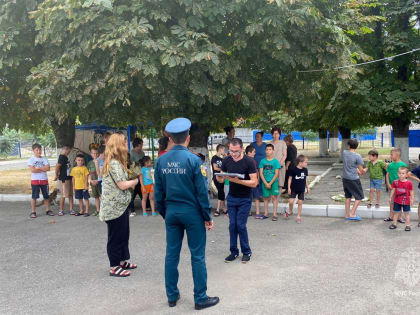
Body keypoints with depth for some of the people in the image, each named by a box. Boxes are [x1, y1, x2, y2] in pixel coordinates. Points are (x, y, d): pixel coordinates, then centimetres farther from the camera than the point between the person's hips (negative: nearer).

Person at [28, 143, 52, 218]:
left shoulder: (44, 159, 6)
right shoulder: (31, 159, -2)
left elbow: (48, 168, -7)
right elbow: (32, 170, -15)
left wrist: (38, 168, -13)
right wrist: (43, 169, -9)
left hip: (44, 180, 3)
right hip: (35, 180, -3)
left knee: (46, 196, 8)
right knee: (34, 197, -1)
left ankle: (48, 210, 17)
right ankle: (33, 212, 5)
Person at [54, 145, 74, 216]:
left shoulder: (65, 157, 13)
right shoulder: (62, 157, -15)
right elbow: (57, 166, -22)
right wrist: (56, 175, -9)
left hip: (69, 178, 9)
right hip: (64, 179, -9)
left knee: (70, 194, 10)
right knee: (63, 195, -1)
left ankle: (71, 209, 14)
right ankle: (61, 210, 9)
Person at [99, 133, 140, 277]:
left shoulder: (116, 162, 13)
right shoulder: (114, 164, -19)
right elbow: (122, 185, -22)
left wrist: (130, 183, 2)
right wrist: (135, 181, -6)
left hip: (120, 205, 10)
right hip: (115, 207, -10)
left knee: (123, 234, 18)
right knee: (116, 236, 0)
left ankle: (122, 262, 30)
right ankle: (114, 267, 11)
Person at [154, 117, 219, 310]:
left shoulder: (161, 161, 1)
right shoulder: (193, 160, -13)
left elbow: (158, 191, 5)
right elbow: (201, 191, -12)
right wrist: (207, 217, -3)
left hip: (171, 212, 5)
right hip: (192, 212, -4)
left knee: (171, 254, 12)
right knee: (197, 256, 5)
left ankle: (172, 296, 24)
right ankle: (200, 298, 13)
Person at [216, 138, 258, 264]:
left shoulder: (249, 162, -15)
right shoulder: (227, 161, -1)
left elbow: (254, 183, -18)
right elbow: (221, 180, 6)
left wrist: (238, 181, -31)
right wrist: (219, 177, -19)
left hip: (244, 199, -4)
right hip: (231, 198, 4)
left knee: (241, 225, -4)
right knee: (232, 225, 5)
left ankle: (246, 252, 14)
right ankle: (234, 252, 18)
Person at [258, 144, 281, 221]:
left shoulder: (276, 161, -3)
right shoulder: (262, 161, 3)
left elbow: (276, 174, -6)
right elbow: (261, 173, 0)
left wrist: (270, 183, -11)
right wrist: (266, 183, -8)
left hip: (274, 181, -2)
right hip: (265, 182, 2)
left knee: (274, 197, -3)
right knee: (266, 198, 8)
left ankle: (274, 214, 3)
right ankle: (266, 214, 17)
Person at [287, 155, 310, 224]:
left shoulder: (305, 170, 1)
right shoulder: (293, 169, -13)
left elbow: (305, 179, 13)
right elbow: (290, 178, -6)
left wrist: (307, 187, 15)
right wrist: (289, 188, -8)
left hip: (301, 190, 3)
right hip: (293, 189, -3)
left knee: (300, 202, 5)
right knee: (291, 201, -9)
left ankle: (298, 217, 17)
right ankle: (290, 212, 21)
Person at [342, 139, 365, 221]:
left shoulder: (344, 153, -1)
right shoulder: (357, 156, -16)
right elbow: (361, 170, -9)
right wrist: (362, 172, 13)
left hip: (345, 178, 6)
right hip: (353, 179, -6)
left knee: (348, 196, 18)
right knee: (359, 197, 8)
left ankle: (347, 215, 23)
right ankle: (352, 214, 4)